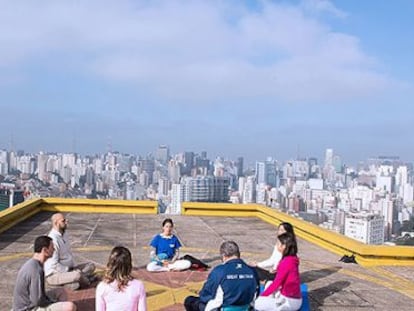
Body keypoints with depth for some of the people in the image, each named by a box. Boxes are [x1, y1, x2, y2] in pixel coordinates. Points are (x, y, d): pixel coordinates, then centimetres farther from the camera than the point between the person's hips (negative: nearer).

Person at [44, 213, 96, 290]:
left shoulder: (63, 235, 9)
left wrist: (74, 267, 5)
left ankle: (74, 281, -15)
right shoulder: (53, 239, -22)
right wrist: (70, 271, -16)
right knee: (78, 275, -35)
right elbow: (53, 265, -25)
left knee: (91, 265, 5)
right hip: (54, 275, -10)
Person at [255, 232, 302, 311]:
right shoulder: (292, 258, 5)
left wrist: (262, 295, -7)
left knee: (257, 304, -4)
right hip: (293, 296, 9)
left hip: (290, 301, -9)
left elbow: (276, 283, -18)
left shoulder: (286, 262, -22)